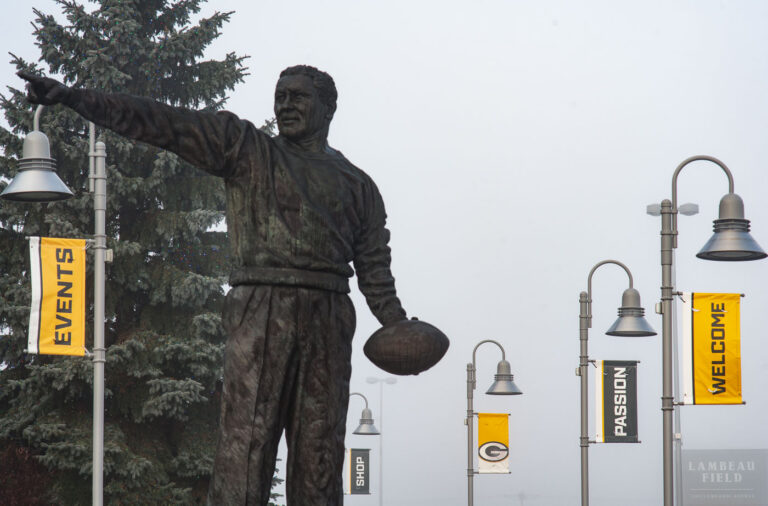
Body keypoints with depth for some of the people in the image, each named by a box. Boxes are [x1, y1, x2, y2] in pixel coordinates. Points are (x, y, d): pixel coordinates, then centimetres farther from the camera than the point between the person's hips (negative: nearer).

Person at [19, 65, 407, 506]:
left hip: (328, 320, 3)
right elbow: (162, 124, 5)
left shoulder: (358, 185, 20)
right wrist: (73, 98, -3)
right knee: (244, 446, -13)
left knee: (321, 453, 1)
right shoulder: (247, 149, 12)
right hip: (260, 313, -3)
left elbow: (375, 271, 19)